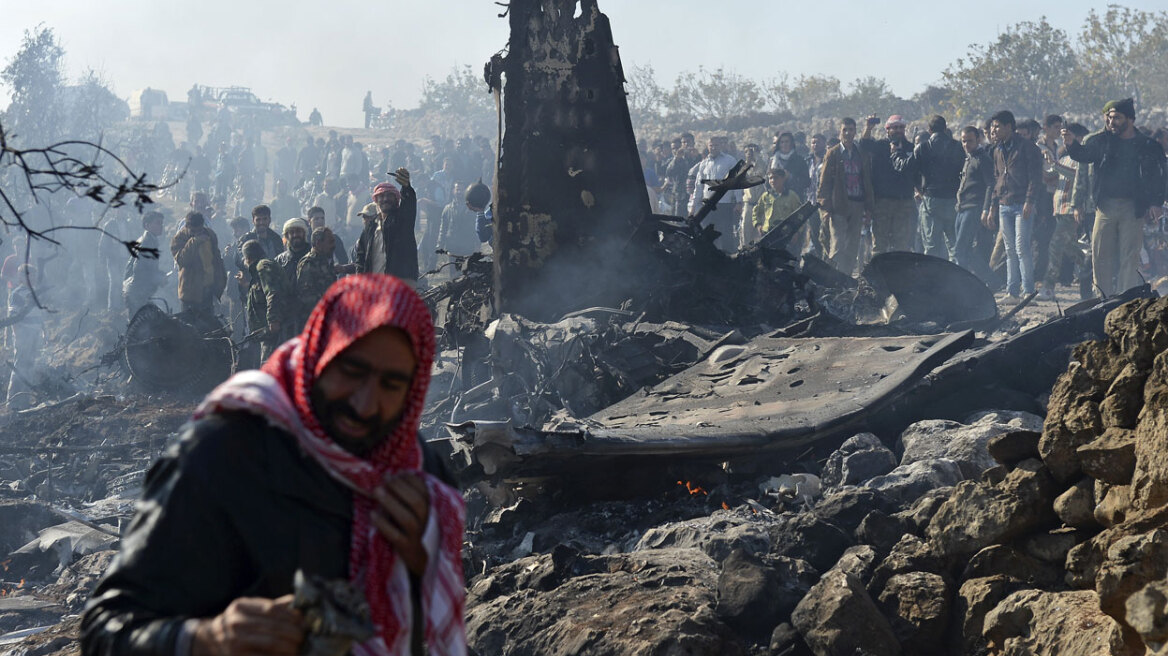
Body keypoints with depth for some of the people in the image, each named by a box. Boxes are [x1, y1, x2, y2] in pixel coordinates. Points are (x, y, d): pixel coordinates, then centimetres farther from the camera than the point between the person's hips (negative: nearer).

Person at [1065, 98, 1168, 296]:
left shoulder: (1148, 146, 3)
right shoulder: (1102, 140, 7)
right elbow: (1083, 154, -3)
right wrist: (1072, 144, -24)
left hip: (1132, 208, -2)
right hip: (1105, 205, 2)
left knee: (1129, 256, -1)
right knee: (1100, 254, 2)